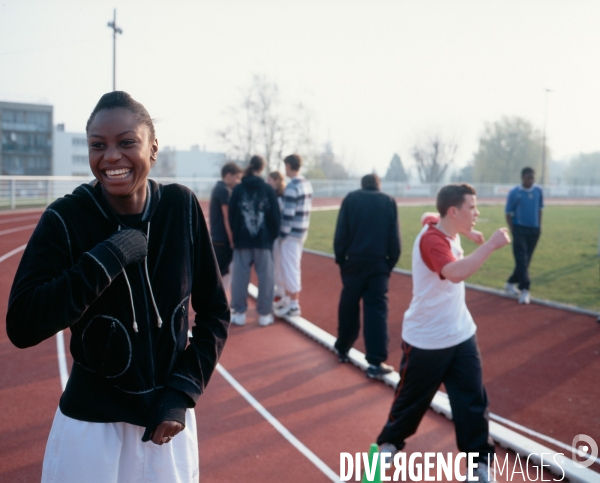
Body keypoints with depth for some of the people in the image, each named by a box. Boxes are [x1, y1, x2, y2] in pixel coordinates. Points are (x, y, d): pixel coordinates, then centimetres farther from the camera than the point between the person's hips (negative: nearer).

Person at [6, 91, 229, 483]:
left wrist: (183, 391, -9)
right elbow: (22, 327, -21)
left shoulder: (181, 206, -8)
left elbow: (215, 312, -1)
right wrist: (107, 259, -25)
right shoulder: (65, 218, -13)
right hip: (91, 424, -1)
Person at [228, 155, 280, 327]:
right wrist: (273, 236, 10)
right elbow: (275, 216, -2)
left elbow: (231, 216, 0)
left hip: (242, 240, 1)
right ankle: (264, 315, 10)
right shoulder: (268, 190, -3)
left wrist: (235, 237, 11)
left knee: (240, 277, 7)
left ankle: (239, 314, 12)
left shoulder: (238, 189, -1)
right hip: (264, 240, -1)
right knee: (266, 277, 7)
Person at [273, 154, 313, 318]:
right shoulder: (307, 184, 10)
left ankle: (294, 306, 5)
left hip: (292, 232, -9)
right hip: (303, 230, 9)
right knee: (292, 266, 19)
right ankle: (288, 298, 31)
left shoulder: (292, 187, -18)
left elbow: (288, 214, -20)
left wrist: (283, 234, -14)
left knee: (290, 267, -1)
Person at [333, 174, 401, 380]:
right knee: (377, 310, -1)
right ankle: (376, 363, -5)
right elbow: (394, 237, 1)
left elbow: (341, 233, -1)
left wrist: (340, 259, 7)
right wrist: (391, 261, 9)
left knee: (348, 308, 14)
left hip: (354, 261, 0)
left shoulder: (351, 199, 4)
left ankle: (342, 349, 28)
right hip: (379, 263, 0)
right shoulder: (389, 202, 6)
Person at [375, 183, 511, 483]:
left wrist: (465, 233, 13)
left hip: (461, 334, 7)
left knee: (473, 400, 4)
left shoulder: (445, 226, 0)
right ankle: (389, 442, 37)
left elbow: (429, 217, 25)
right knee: (412, 398, 13)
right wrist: (491, 244, -37)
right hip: (427, 340, -7)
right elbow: (456, 273, -43)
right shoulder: (431, 239, -25)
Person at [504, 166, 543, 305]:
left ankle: (511, 283, 25)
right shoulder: (514, 193, -8)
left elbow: (539, 209, 15)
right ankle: (524, 290, -14)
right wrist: (513, 231, -12)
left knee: (526, 260, 9)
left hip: (534, 229, 5)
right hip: (520, 229, -5)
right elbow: (508, 213, -5)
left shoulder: (538, 191, 3)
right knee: (521, 260, -12)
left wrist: (539, 226, 8)